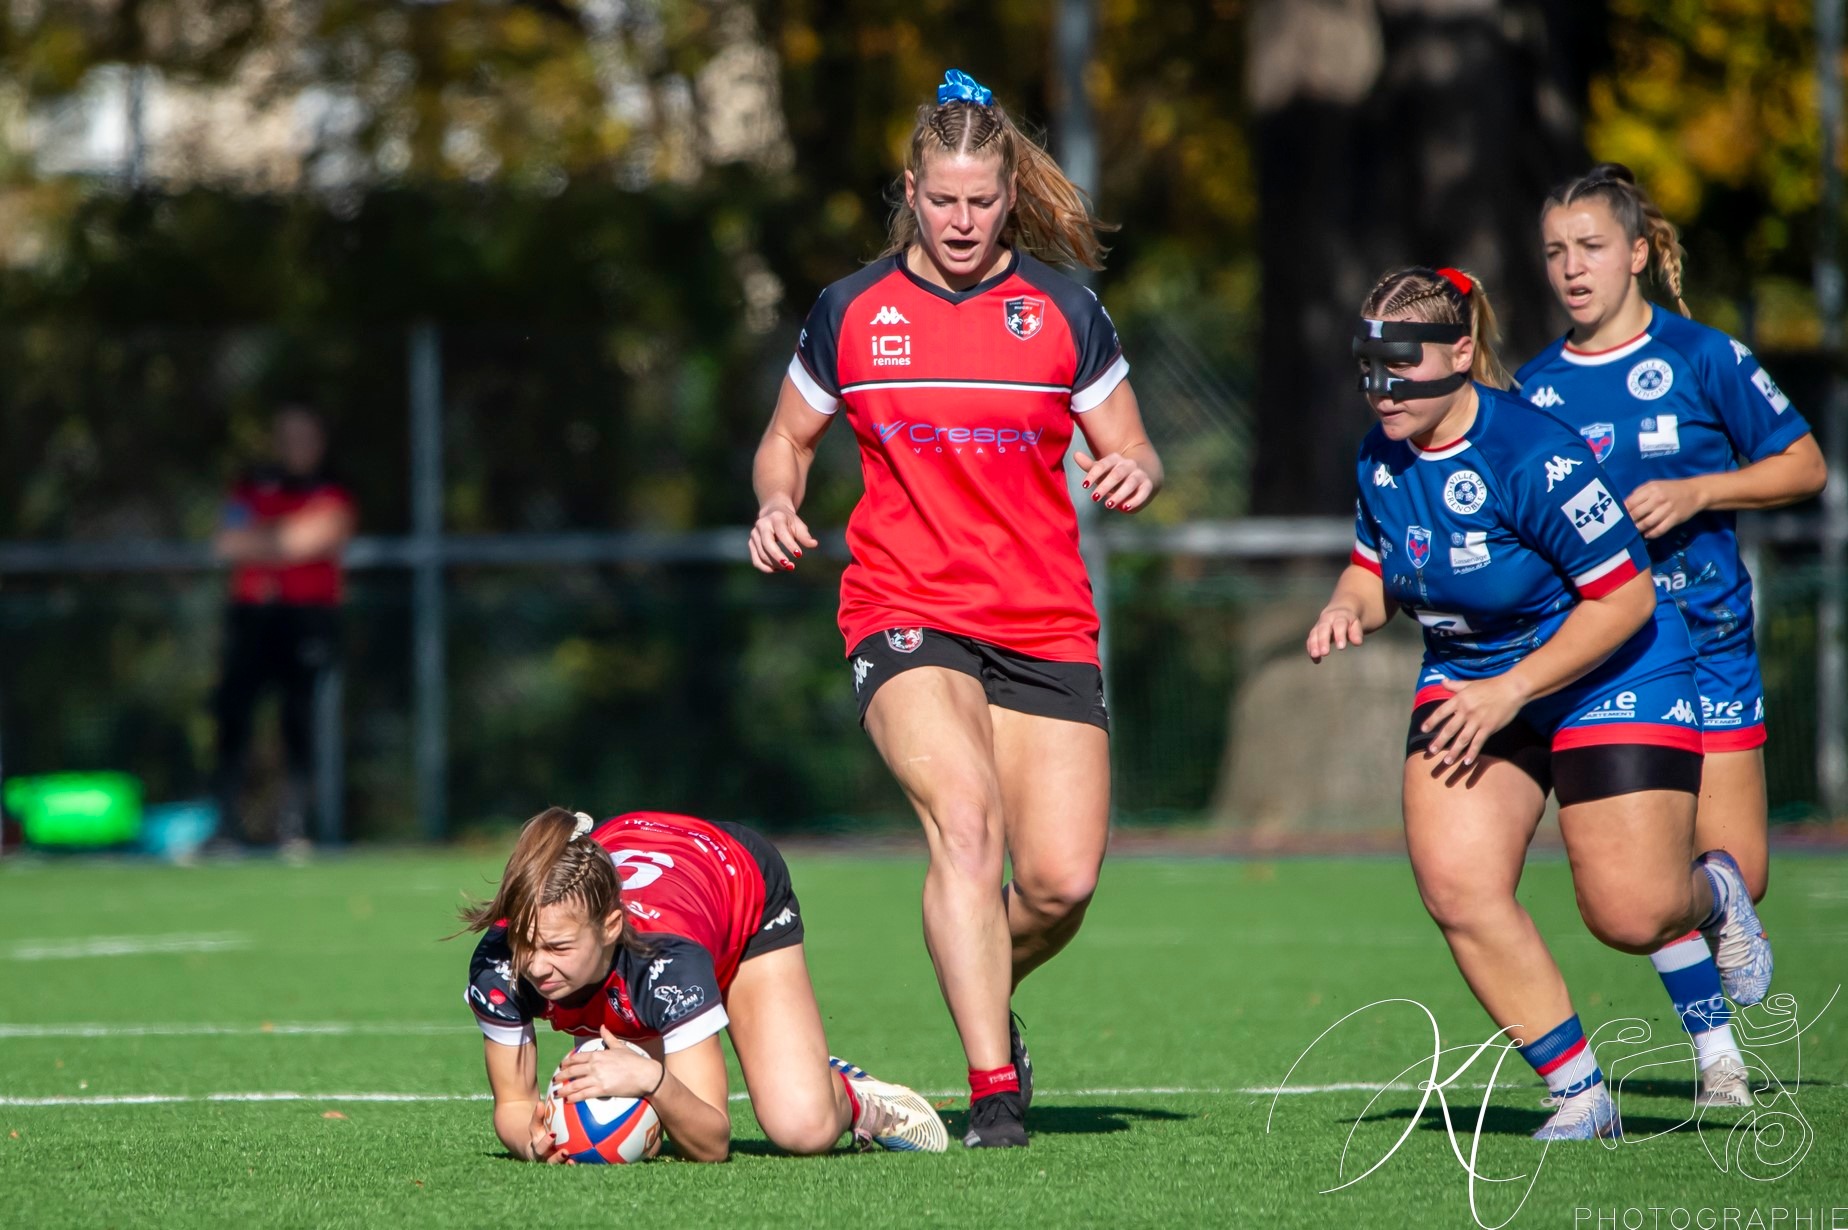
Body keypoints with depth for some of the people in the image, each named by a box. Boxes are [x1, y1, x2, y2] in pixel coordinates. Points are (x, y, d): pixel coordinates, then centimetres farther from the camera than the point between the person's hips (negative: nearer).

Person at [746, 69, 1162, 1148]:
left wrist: (1134, 476, -15)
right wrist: (777, 506, -2)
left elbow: (1134, 456, 9)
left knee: (1062, 881, -6)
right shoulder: (851, 314, 5)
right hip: (905, 616, -1)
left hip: (1047, 630, 1)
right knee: (965, 816, -27)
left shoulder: (1063, 312, 4)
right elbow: (789, 439, 19)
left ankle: (984, 998, 29)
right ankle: (993, 1090, -25)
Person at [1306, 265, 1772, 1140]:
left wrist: (1511, 690, -23)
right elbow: (1375, 568, 14)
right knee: (1456, 887, -16)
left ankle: (1711, 892, 30)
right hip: (1470, 681, 6)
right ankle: (1580, 1095, -3)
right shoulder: (1381, 460, -5)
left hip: (1613, 680, -6)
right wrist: (1350, 608, -11)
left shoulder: (1532, 457, -26)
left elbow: (1625, 598, -23)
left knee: (1631, 918, -10)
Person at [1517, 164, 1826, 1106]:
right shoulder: (1535, 388, 4)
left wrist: (1695, 494, -14)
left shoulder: (1702, 358, -5)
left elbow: (1805, 465, 0)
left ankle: (1730, 932, 31)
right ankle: (1714, 1043, 11)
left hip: (1708, 639, -2)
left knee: (1736, 872, -4)